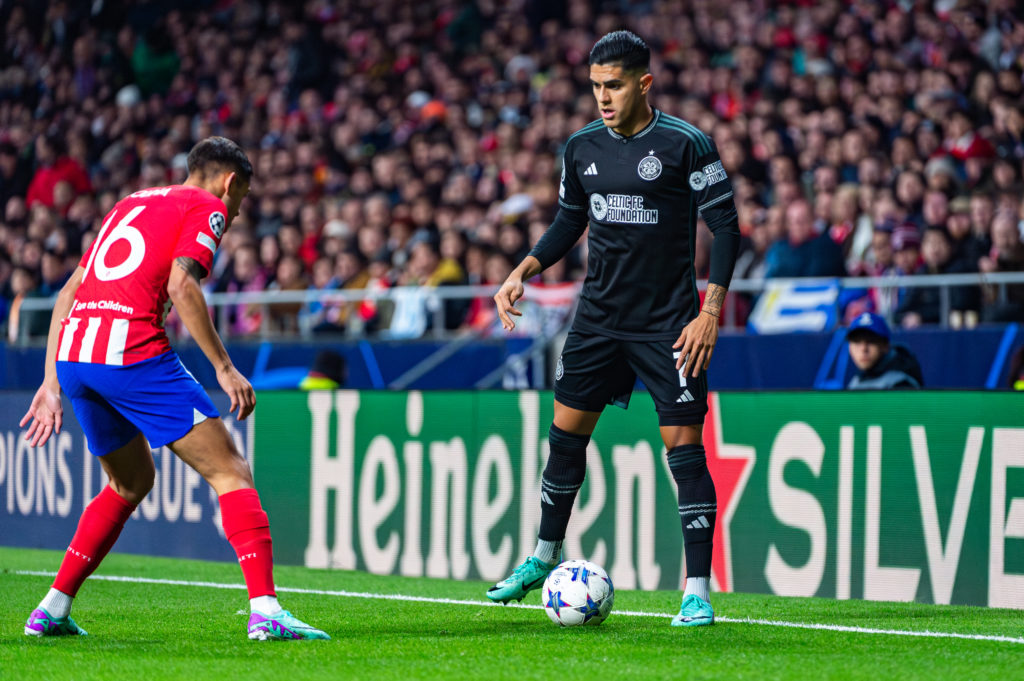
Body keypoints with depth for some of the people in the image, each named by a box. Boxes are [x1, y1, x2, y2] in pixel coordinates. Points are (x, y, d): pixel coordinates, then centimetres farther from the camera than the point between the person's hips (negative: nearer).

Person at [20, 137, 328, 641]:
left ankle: (52, 610, 23)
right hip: (132, 351, -7)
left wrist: (52, 381, 24)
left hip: (72, 353, 7)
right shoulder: (208, 208, 7)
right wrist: (224, 368, -9)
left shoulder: (132, 204, 28)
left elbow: (69, 291, 24)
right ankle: (266, 612, -15)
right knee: (230, 472, -2)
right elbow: (181, 284, -12)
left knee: (132, 482, 26)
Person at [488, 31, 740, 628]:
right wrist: (522, 273, 3)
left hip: (669, 324, -5)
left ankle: (698, 592, -3)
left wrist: (711, 312, -16)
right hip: (599, 319, 5)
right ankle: (545, 557, 28)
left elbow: (726, 225, -10)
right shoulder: (583, 147, 5)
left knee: (684, 446, -8)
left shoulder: (685, 144, -11)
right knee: (566, 433, 9)